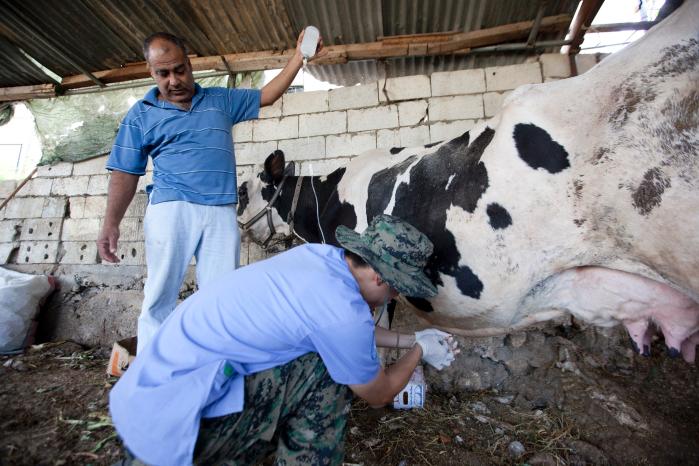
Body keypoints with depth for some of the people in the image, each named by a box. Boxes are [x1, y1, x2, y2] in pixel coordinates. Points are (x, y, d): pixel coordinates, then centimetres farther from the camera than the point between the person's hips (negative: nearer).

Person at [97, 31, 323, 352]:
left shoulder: (222, 100, 19)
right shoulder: (141, 115, 13)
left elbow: (266, 95, 25)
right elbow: (125, 174, 10)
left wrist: (299, 57, 19)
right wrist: (111, 223, -1)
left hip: (221, 212, 2)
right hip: (171, 208, -1)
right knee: (160, 296, -1)